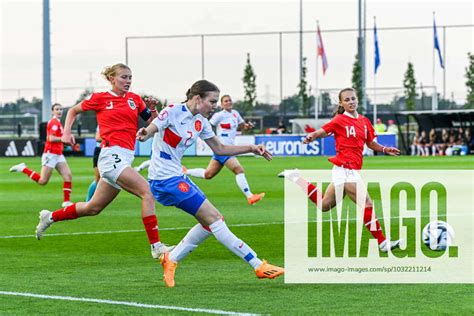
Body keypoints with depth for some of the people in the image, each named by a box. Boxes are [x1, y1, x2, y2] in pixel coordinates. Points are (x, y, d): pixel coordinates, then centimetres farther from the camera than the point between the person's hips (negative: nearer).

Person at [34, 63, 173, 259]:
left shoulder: (134, 99, 14)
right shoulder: (100, 98, 2)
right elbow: (73, 111, 17)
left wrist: (153, 110, -5)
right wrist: (67, 132, 4)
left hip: (125, 158, 7)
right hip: (112, 155, -7)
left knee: (93, 208, 16)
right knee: (147, 192, -22)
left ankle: (50, 217, 35)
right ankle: (156, 246, -23)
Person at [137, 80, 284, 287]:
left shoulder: (201, 122, 8)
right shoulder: (172, 112, -15)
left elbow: (220, 149, 19)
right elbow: (149, 131, -24)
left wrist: (251, 149, 10)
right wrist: (144, 135, -49)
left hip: (177, 176, 9)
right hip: (164, 179, -9)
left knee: (210, 223, 7)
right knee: (213, 218, -11)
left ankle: (171, 259, 17)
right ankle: (258, 266, -10)